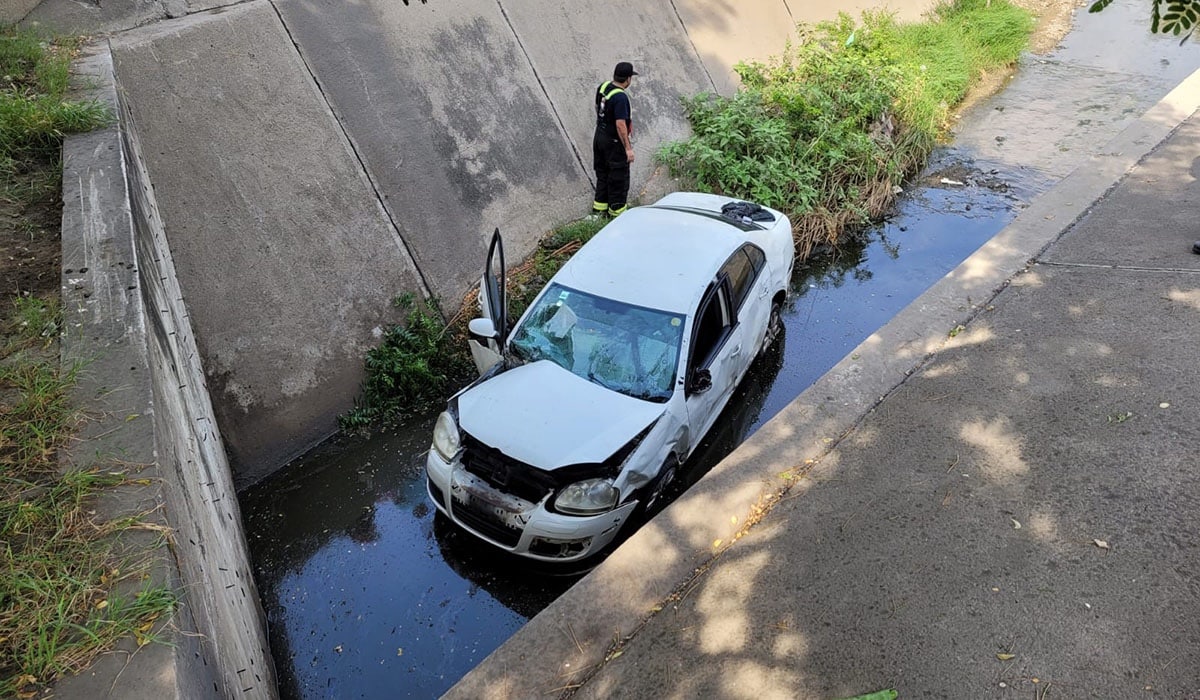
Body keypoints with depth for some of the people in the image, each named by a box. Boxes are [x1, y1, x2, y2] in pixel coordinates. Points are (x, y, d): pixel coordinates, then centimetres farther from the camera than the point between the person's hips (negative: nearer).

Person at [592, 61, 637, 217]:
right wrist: (628, 148, -23)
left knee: (602, 173, 19)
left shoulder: (603, 86, 1)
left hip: (599, 136, 9)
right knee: (619, 177, 5)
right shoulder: (620, 97, -25)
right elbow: (620, 125, -27)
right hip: (614, 142, -9)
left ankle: (600, 205, 28)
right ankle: (617, 210, 15)